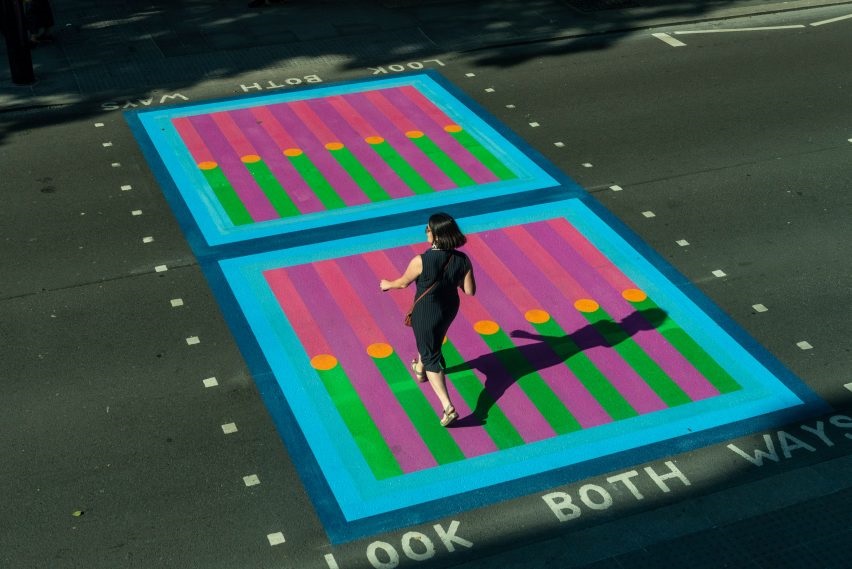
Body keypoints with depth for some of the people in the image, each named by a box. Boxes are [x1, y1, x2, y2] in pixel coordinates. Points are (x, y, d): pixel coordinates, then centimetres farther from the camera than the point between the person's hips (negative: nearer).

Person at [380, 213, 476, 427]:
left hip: (425, 312, -5)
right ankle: (420, 369, 64)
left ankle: (448, 407, -5)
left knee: (431, 357, 6)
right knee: (432, 341, 34)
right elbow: (470, 291, -11)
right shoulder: (463, 260, -18)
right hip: (450, 309, 5)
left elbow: (403, 282, -11)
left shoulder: (421, 261, -29)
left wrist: (387, 285, 11)